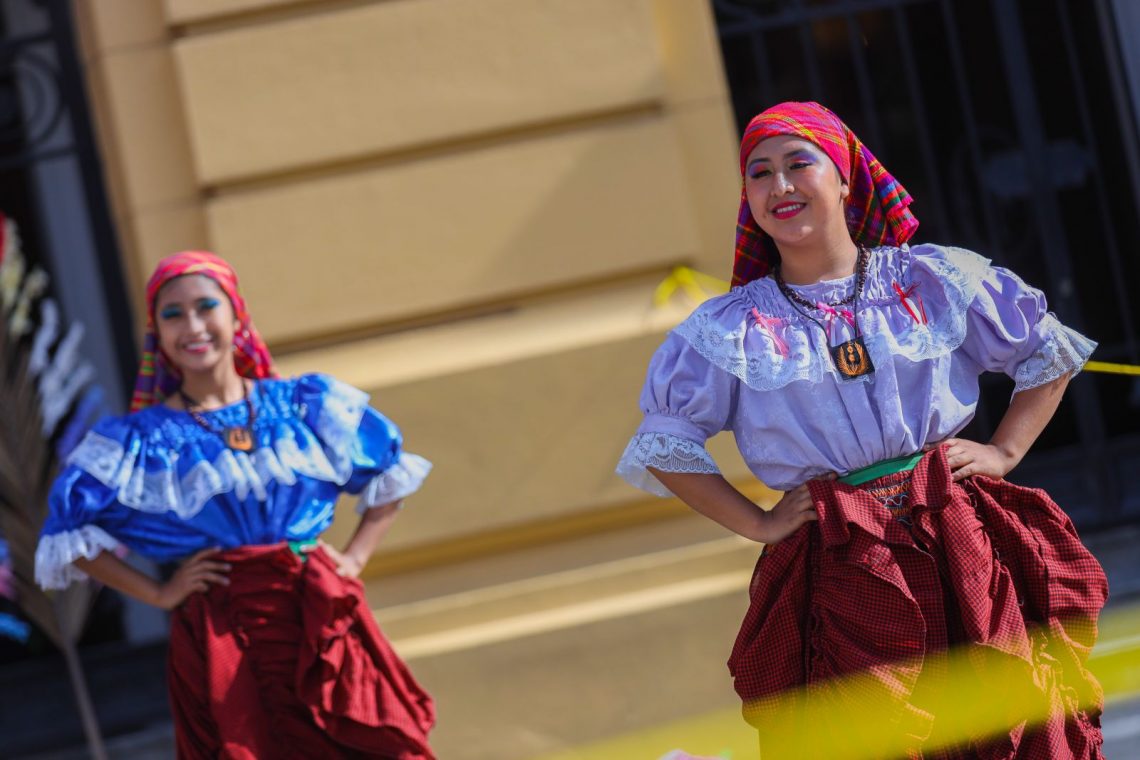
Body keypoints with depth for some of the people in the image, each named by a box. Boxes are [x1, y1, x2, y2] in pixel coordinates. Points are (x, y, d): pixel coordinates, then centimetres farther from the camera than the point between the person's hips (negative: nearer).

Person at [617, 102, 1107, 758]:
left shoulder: (935, 278, 7)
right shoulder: (731, 328, 6)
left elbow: (1050, 352, 16)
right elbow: (663, 443, 10)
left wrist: (1005, 451, 4)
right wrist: (758, 524, 3)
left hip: (965, 546, 1)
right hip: (839, 573, 0)